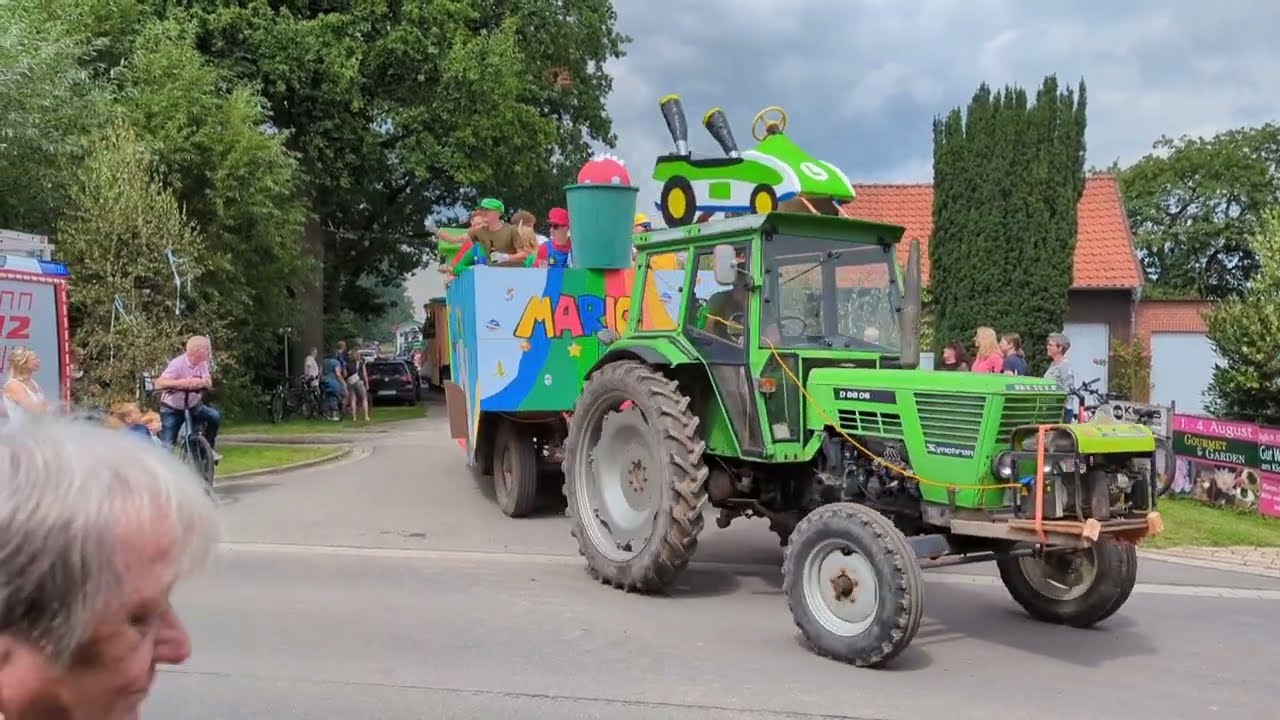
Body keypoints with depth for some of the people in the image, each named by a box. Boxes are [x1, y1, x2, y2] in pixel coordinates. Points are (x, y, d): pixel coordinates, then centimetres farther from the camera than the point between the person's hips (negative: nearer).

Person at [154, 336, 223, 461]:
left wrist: (202, 382, -41)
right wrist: (182, 382, -46)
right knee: (167, 445, -12)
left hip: (193, 405, 5)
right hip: (172, 409, -5)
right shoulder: (177, 363, -23)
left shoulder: (202, 363, -6)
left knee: (215, 416, -19)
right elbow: (159, 383, -33)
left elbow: (208, 383, -17)